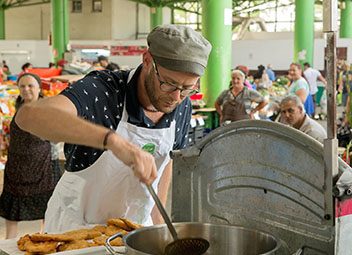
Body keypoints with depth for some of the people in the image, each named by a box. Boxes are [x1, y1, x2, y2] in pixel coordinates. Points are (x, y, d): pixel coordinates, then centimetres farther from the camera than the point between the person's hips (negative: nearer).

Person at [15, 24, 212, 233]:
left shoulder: (182, 108, -7)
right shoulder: (101, 90, -26)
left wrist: (158, 216, 8)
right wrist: (113, 140, -53)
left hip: (137, 224, 4)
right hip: (77, 224, -4)